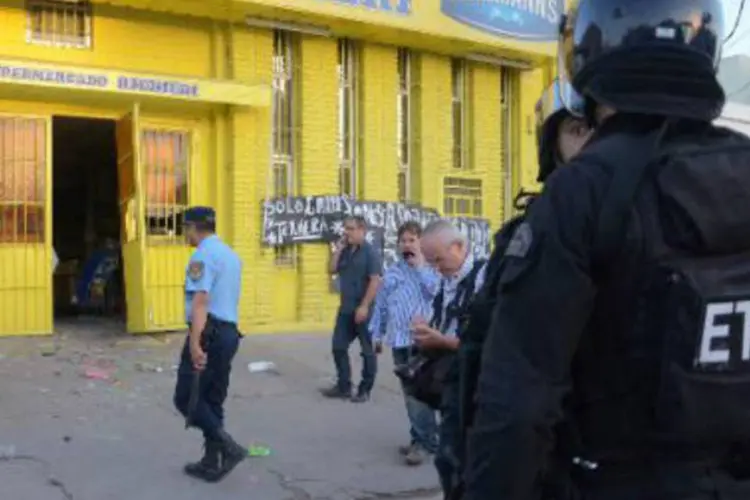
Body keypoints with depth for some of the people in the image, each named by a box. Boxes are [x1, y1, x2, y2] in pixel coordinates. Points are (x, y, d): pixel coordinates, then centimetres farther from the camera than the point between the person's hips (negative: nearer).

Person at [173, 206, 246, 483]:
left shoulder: (203, 255, -12)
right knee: (214, 400, 14)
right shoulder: (231, 254, 18)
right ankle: (211, 464, 19)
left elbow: (201, 300, -24)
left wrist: (195, 342, -31)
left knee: (186, 398, -2)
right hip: (229, 332, 9)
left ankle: (228, 447, -10)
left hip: (209, 333, -9)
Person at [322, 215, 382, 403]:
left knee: (367, 350, 4)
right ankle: (343, 387, 19)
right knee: (339, 347, 9)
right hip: (345, 309, 8)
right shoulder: (345, 251, 10)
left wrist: (364, 306, -21)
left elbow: (375, 281, -17)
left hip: (363, 310, -7)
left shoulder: (370, 252, -11)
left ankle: (365, 390, 13)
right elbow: (332, 270, 10)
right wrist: (338, 249, 0)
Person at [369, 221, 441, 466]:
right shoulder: (391, 273, 15)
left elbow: (435, 290, -19)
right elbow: (381, 305, 18)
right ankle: (421, 437, 20)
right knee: (409, 392, 11)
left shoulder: (429, 268, 0)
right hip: (399, 340, 6)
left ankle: (425, 441, -3)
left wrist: (420, 266, -13)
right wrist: (377, 335, 17)